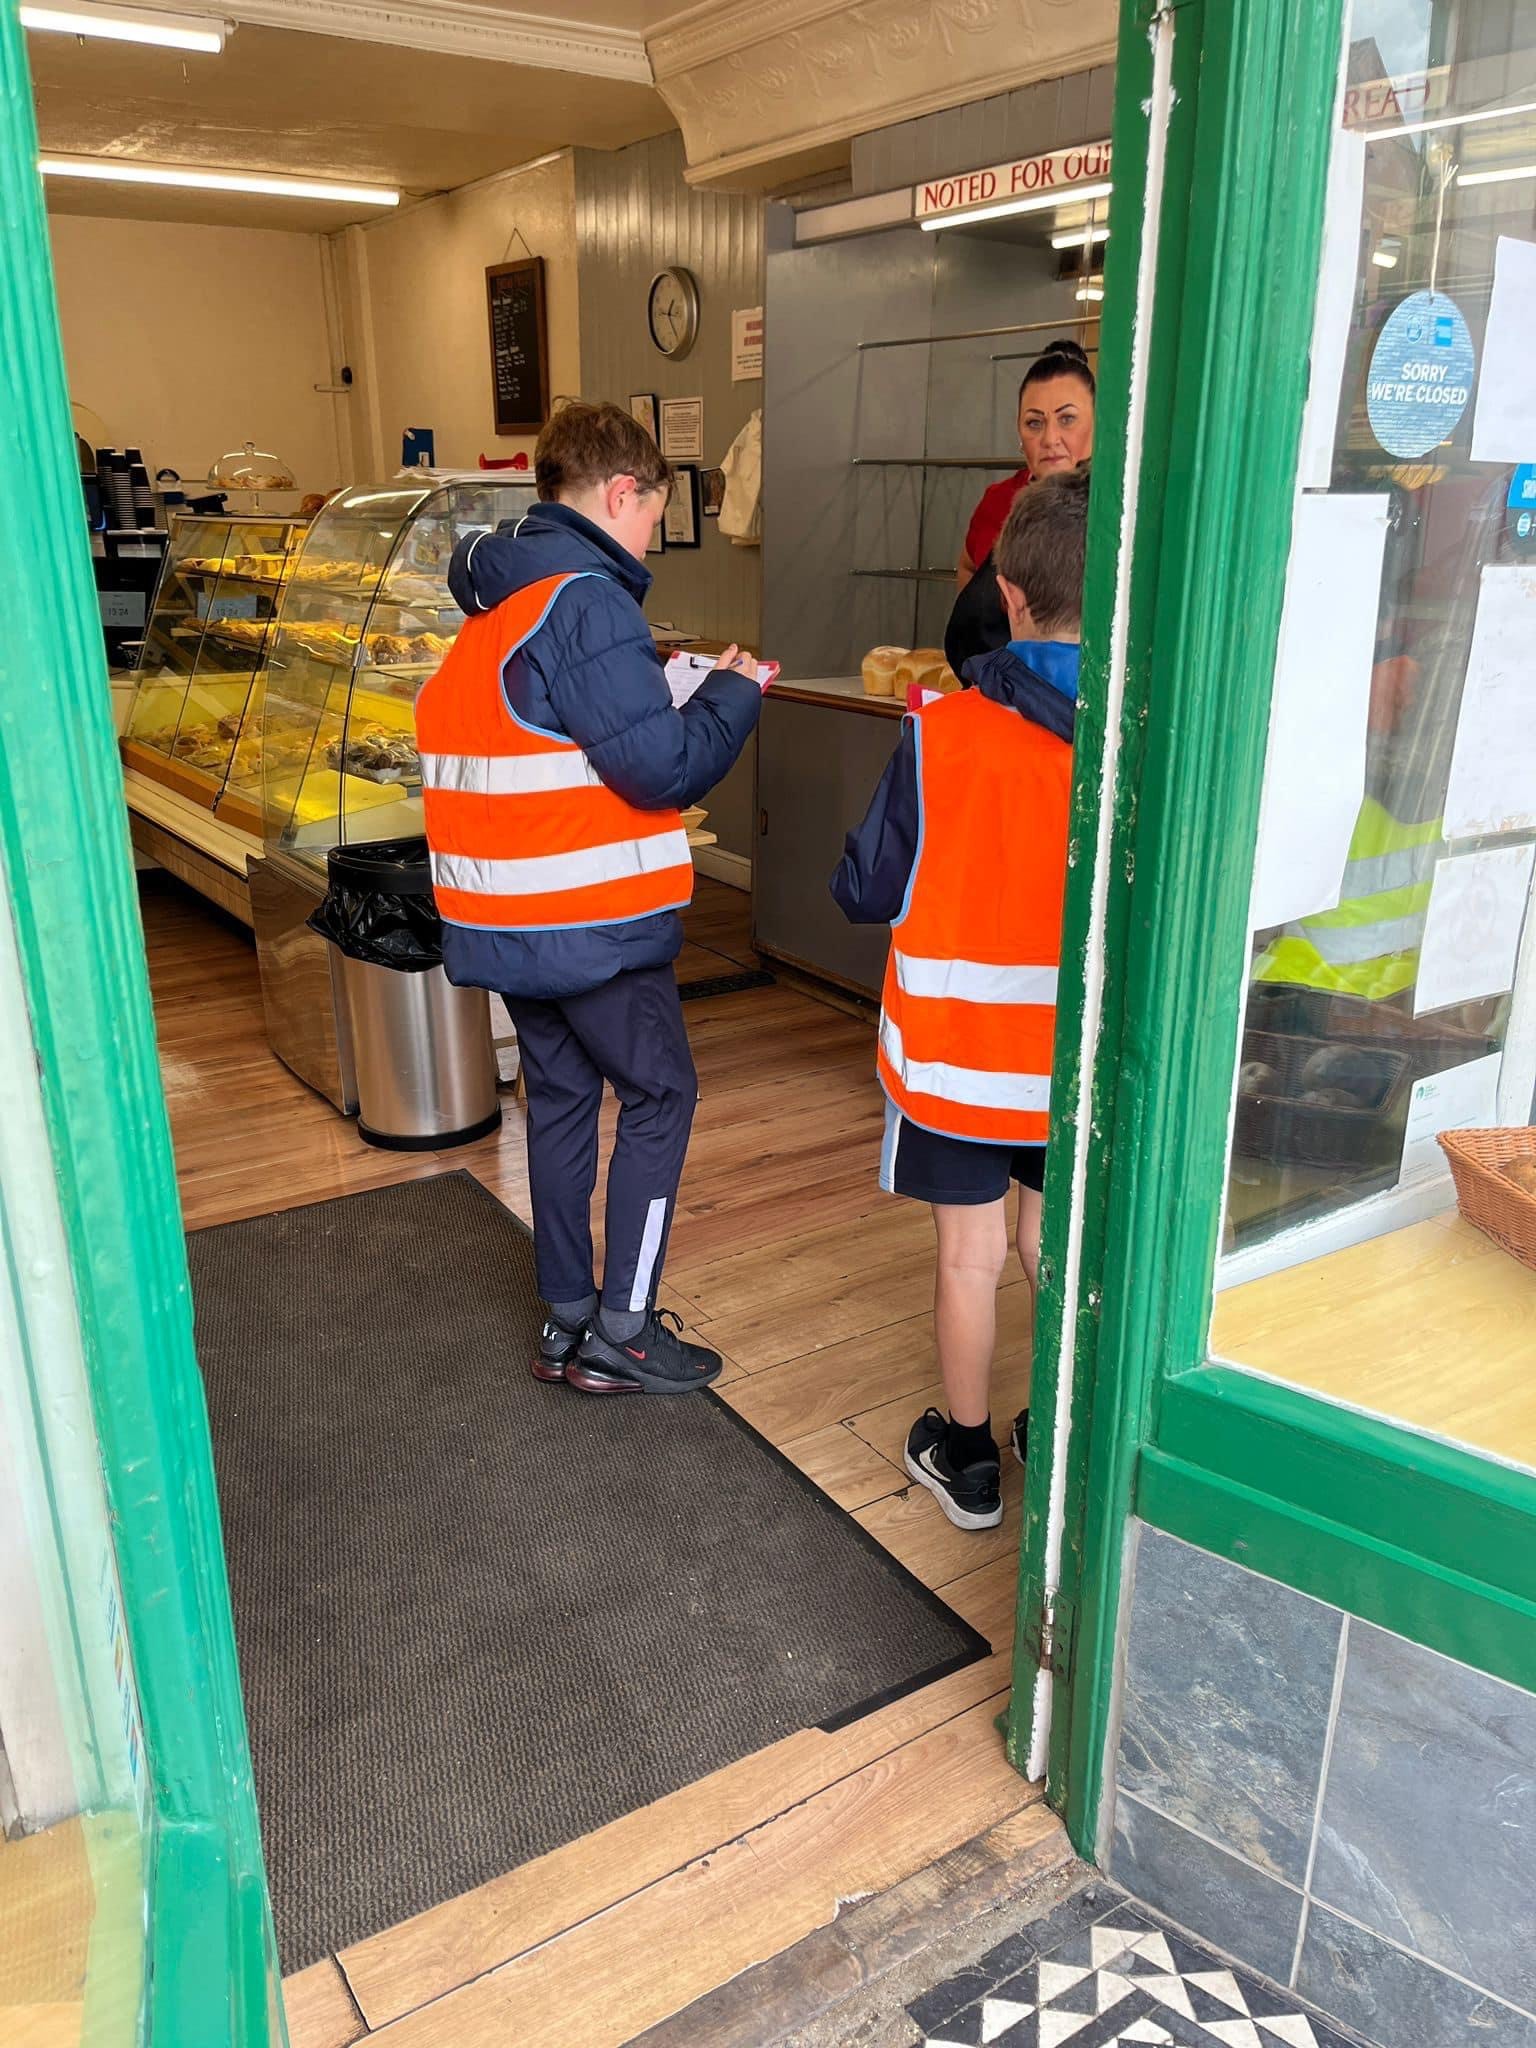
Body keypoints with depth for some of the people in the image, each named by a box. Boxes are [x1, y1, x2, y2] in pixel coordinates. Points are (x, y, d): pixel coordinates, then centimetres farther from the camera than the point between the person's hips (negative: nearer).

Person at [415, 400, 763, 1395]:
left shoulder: (497, 598, 13)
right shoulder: (586, 599, -17)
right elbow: (665, 767, -20)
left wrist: (659, 684, 13)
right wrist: (733, 692, -3)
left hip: (504, 919, 9)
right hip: (591, 921, -9)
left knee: (561, 1093, 16)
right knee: (661, 1093, 4)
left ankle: (567, 1320, 26)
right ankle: (622, 1333, 10)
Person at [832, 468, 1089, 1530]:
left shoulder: (943, 738, -19)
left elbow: (871, 892, -10)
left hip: (959, 1053, -2)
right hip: (1088, 1055, 3)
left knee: (970, 1254, 12)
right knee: (1057, 1241, 20)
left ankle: (966, 1457, 29)